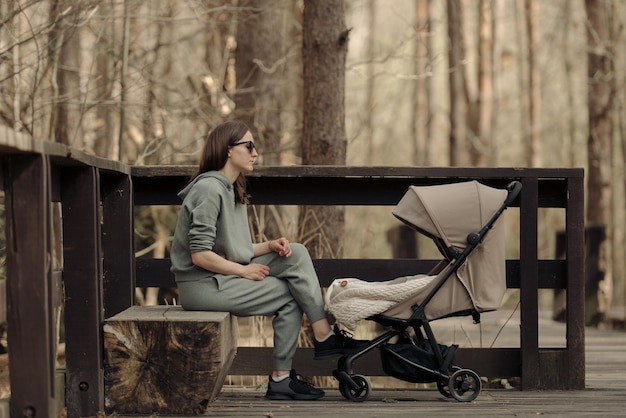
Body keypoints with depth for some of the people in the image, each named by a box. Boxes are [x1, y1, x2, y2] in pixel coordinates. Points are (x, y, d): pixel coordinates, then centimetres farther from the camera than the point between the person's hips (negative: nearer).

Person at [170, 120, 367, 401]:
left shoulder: (233, 191, 16)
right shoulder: (209, 189, -15)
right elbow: (200, 255, -21)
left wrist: (269, 246, -2)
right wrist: (245, 271, -13)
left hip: (224, 277, 9)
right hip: (201, 285, -9)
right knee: (290, 296, -13)